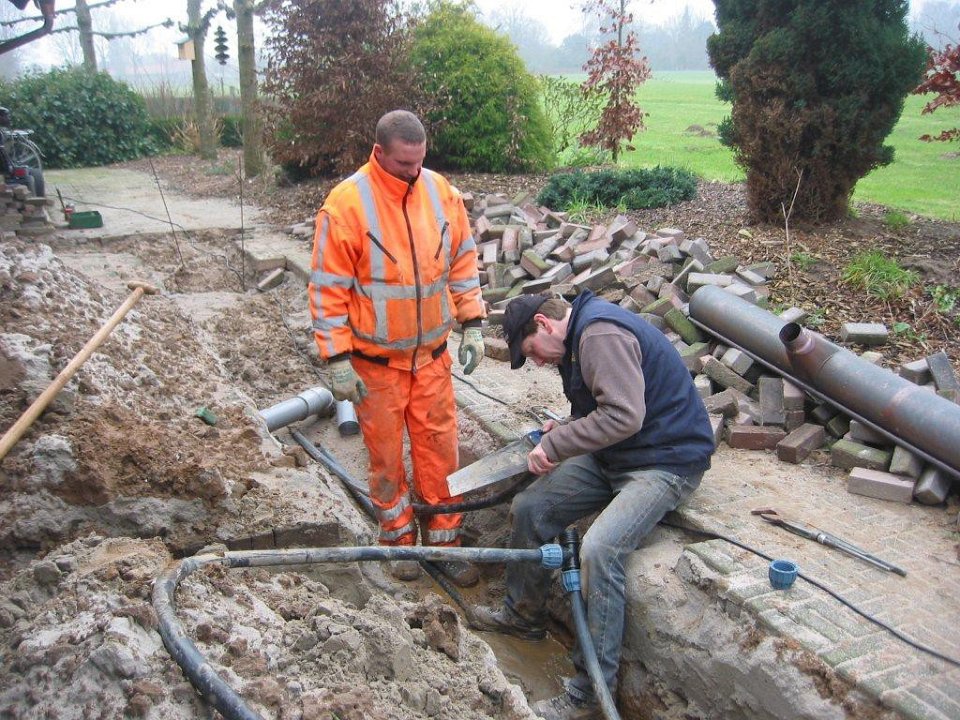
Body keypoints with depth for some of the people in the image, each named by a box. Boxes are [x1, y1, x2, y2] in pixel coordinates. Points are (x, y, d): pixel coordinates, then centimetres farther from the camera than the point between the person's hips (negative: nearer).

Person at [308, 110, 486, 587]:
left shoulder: (441, 192, -1)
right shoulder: (347, 204, -15)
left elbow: (463, 261, 8)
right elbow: (328, 288, -13)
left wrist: (472, 324, 3)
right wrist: (337, 359, -13)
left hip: (432, 353, 4)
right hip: (375, 359, -3)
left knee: (440, 448, 10)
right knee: (386, 454, 11)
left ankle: (443, 541, 27)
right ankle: (399, 539, 32)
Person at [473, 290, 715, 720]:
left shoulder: (601, 334, -22)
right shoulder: (581, 335, 11)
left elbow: (623, 416, -31)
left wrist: (555, 444, -22)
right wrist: (566, 428, 3)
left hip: (666, 461, -10)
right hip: (613, 457, 10)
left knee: (599, 550, -29)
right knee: (528, 509, 3)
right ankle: (523, 615, 25)